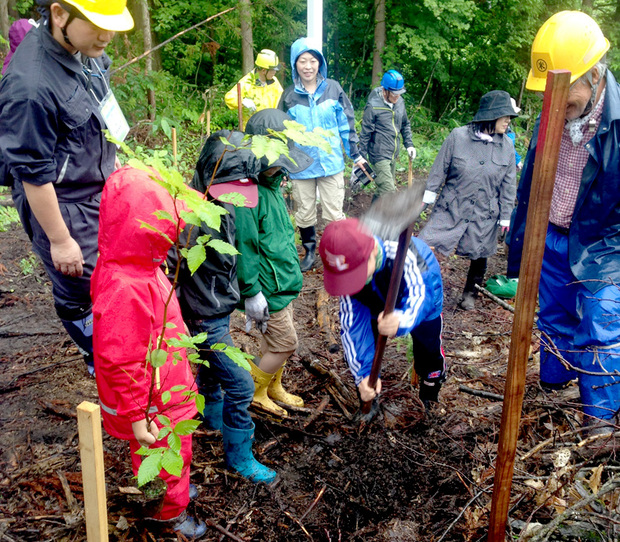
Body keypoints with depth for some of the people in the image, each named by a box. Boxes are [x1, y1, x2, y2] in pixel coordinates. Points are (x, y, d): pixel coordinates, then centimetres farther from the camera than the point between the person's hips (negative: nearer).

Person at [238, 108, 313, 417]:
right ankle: (252, 392, 21)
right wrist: (252, 292, -21)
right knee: (285, 342, 2)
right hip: (267, 287, -9)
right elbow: (244, 246, -24)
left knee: (278, 341, 20)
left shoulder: (271, 183, 8)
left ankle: (273, 388, 39)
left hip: (284, 281, 9)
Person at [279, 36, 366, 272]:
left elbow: (346, 122, 7)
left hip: (331, 162, -1)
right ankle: (310, 251, 31)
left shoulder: (333, 88, -1)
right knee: (304, 213, 12)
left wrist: (355, 154, 9)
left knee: (334, 212, 1)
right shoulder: (289, 95, 0)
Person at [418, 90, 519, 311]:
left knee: (479, 256, 13)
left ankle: (470, 295, 36)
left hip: (484, 215, 2)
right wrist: (428, 195, 0)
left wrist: (505, 217, 5)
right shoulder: (458, 136, -9)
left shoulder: (507, 147, -1)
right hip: (450, 209, -2)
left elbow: (508, 186, 5)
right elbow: (439, 169, -1)